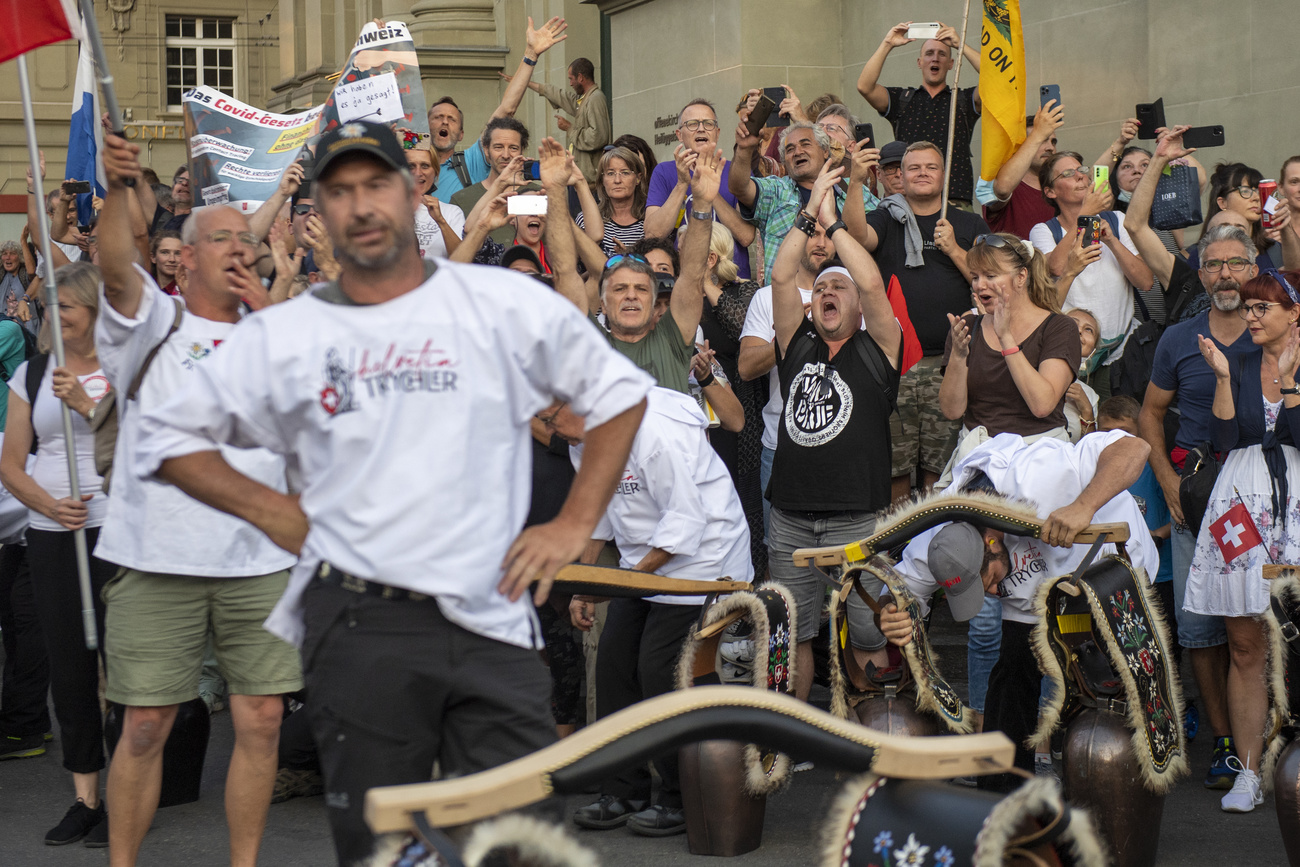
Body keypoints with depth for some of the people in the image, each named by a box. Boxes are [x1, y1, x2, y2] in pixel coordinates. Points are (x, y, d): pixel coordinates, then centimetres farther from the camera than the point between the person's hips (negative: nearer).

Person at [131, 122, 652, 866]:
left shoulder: (507, 302, 4)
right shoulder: (281, 336, 7)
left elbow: (621, 392, 12)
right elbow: (168, 436, 15)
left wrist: (574, 525, 5)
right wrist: (275, 512, 6)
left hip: (492, 619, 0)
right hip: (359, 628, 1)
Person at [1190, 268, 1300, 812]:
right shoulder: (1241, 365, 14)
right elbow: (1224, 440, 2)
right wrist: (1223, 376, -3)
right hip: (1242, 502, 3)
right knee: (1245, 649, 2)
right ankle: (1248, 773, 6)